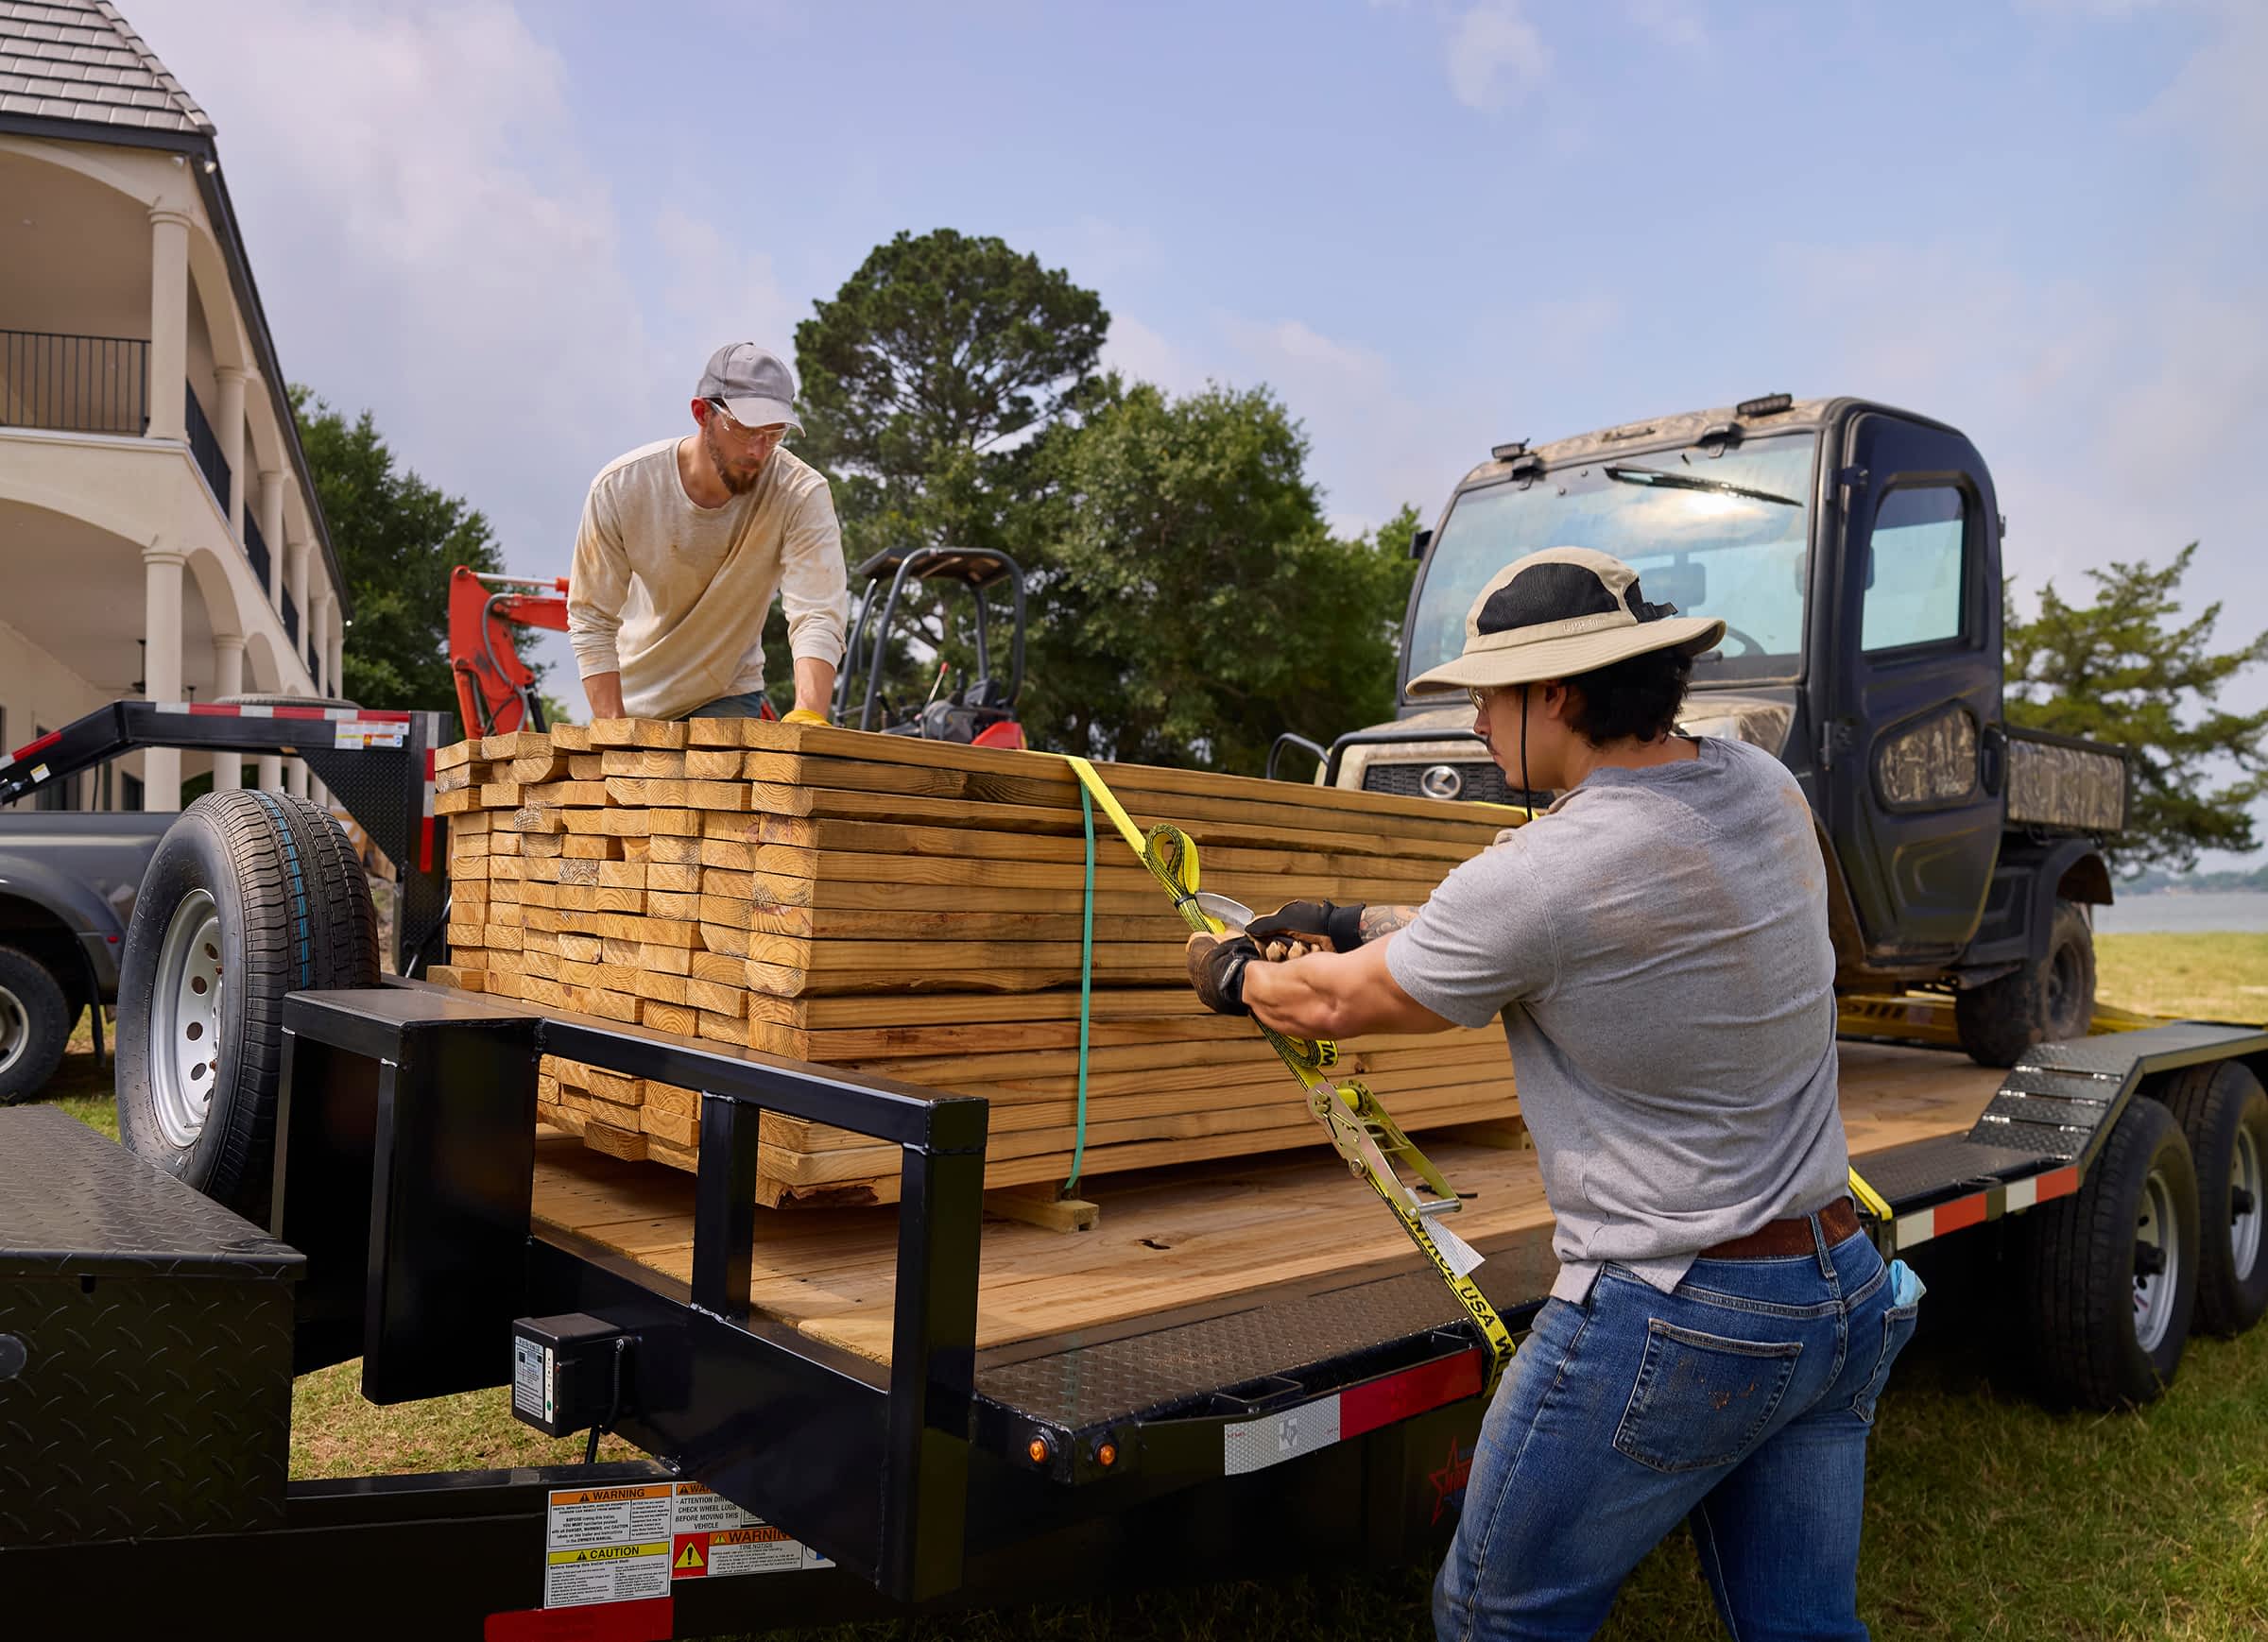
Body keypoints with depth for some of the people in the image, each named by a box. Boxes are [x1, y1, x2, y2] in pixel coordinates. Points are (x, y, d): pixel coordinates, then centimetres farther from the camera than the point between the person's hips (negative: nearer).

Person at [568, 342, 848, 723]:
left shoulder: (802, 494, -24)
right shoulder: (619, 487, -21)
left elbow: (818, 616, -34)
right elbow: (591, 621, -15)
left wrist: (808, 717, -51)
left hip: (727, 696, -1)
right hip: (631, 695, 1)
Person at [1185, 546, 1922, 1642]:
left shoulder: (1540, 876, -23)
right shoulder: (1763, 789, 1)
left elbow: (1335, 1003, -5)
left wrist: (1236, 977, 15)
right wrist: (1360, 922, 18)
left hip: (1671, 1323, -8)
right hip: (1845, 1298, 8)